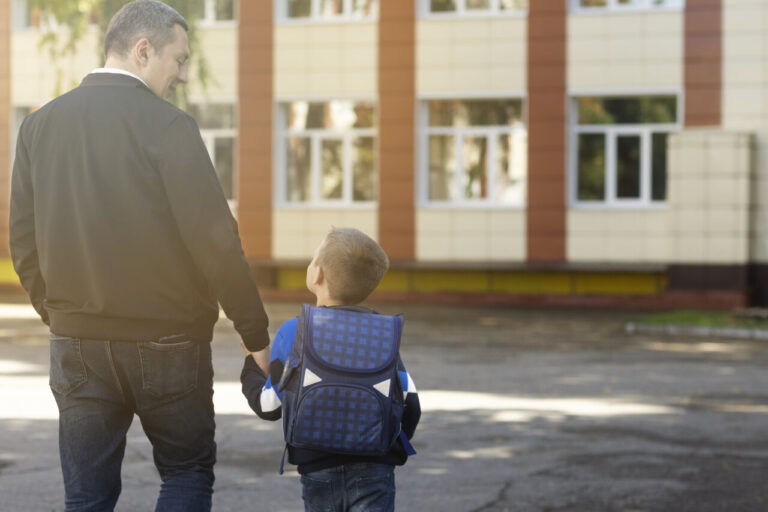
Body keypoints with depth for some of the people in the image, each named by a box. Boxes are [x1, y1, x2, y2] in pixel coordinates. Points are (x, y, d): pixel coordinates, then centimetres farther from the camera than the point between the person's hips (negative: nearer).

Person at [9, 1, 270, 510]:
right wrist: (257, 335, -5)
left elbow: (24, 242, 7)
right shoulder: (169, 126, -12)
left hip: (77, 348, 4)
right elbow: (215, 240, -14)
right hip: (167, 346, -4)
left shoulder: (40, 125, 4)